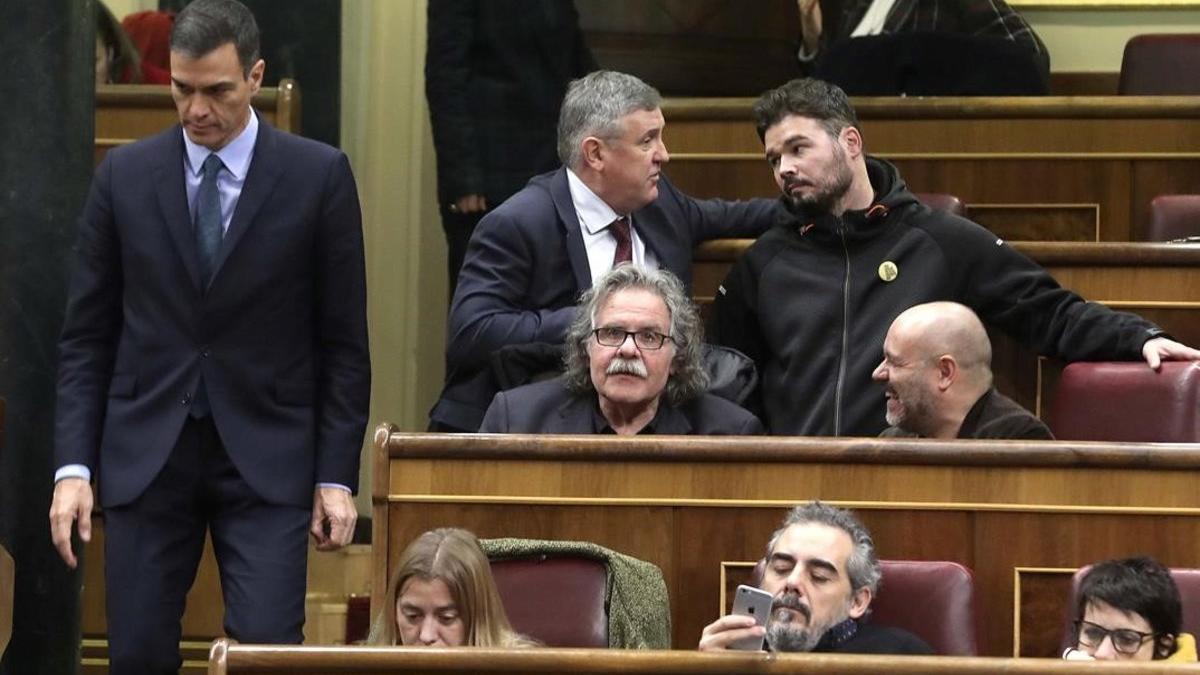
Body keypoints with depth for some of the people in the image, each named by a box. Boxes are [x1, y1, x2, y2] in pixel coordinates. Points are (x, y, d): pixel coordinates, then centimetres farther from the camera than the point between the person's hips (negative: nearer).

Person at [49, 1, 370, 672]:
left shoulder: (319, 176, -3)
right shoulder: (125, 175, 3)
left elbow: (344, 343, 1)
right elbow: (87, 337, 6)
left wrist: (337, 475, -4)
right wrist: (74, 466, -2)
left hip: (265, 458, -2)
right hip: (146, 456, 2)